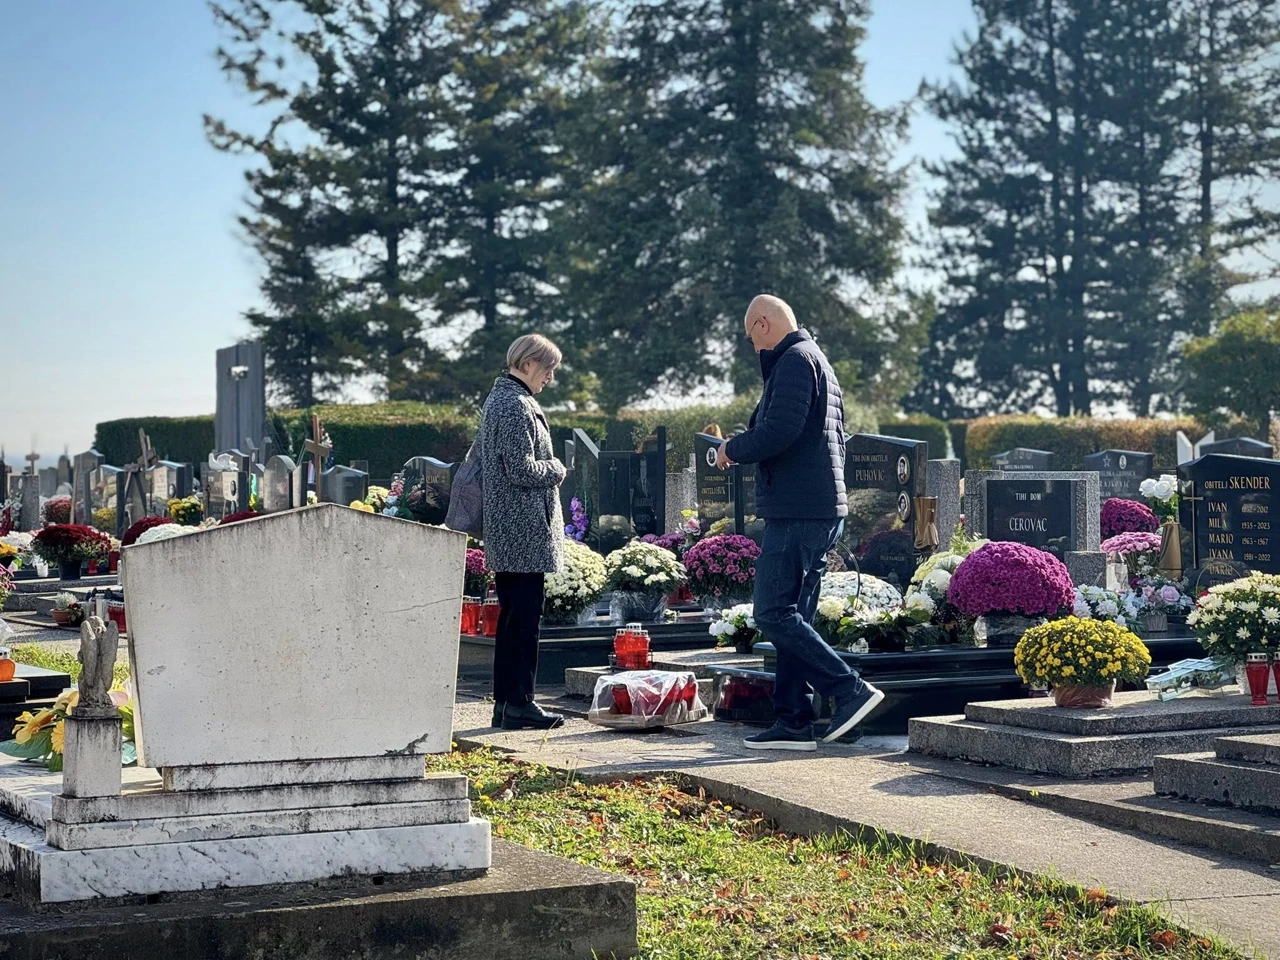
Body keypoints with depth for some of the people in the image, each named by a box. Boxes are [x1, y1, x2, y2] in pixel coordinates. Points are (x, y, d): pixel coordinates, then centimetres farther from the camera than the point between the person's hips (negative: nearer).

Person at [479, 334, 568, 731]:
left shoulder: (498, 398, 17)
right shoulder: (518, 406, -16)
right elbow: (523, 470, -21)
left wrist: (548, 467, 18)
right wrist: (556, 469, -4)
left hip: (504, 533, 11)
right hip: (526, 531, -11)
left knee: (511, 615, 13)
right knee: (525, 616, -7)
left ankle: (504, 701, 17)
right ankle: (518, 702, -5)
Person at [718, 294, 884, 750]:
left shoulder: (794, 361, -9)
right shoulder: (818, 361, 23)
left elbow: (777, 434, -21)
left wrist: (732, 449, -4)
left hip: (797, 513, -11)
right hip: (823, 509, 11)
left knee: (773, 614, -10)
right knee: (793, 617, 10)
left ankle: (850, 690, -12)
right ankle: (794, 724, 11)